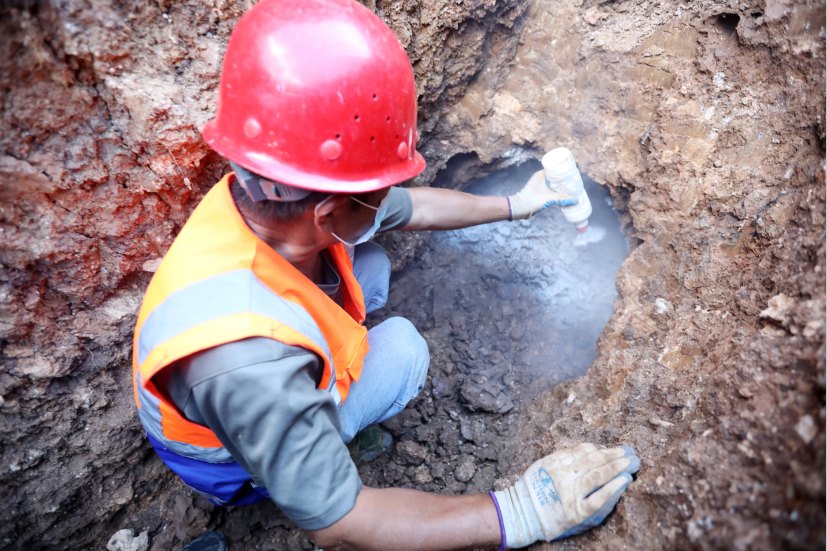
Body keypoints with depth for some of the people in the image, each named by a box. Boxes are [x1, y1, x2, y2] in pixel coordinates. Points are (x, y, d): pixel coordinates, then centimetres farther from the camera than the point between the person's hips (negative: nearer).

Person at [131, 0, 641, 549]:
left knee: (370, 263, -1)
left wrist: (513, 205, 5)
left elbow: (412, 206, -9)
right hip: (233, 465, -5)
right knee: (402, 349, -18)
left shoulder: (271, 196, -27)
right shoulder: (248, 364, -48)